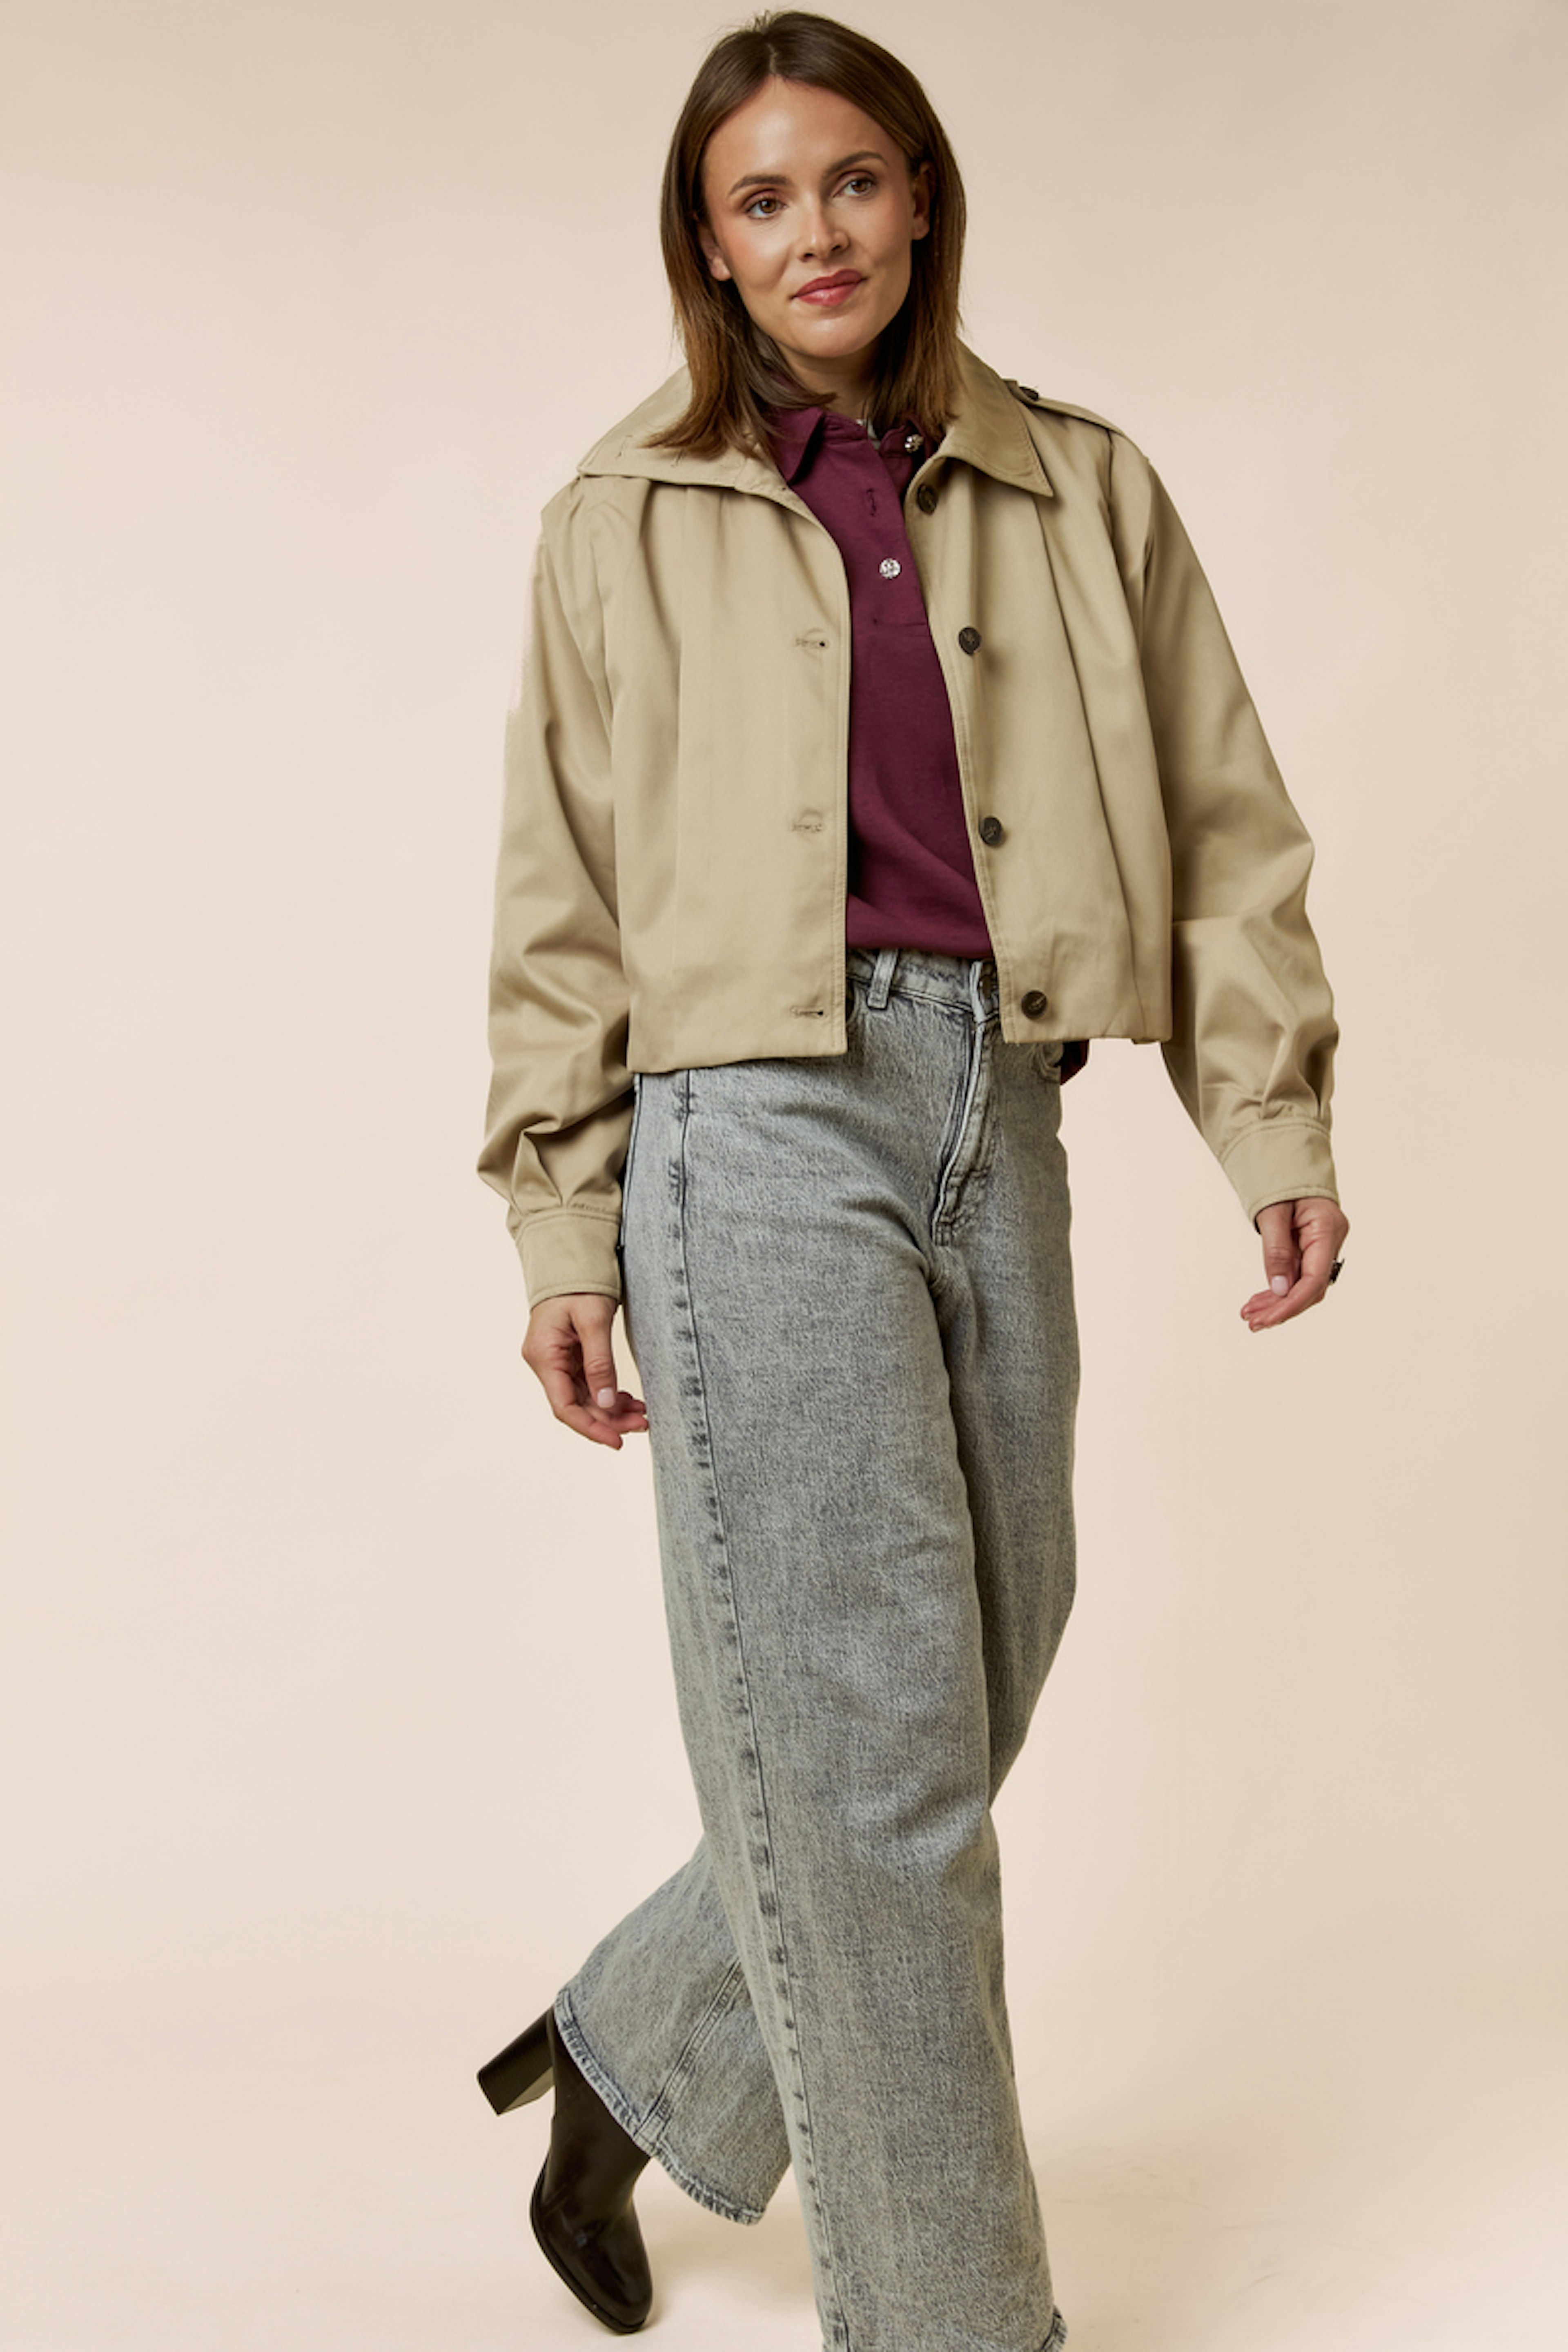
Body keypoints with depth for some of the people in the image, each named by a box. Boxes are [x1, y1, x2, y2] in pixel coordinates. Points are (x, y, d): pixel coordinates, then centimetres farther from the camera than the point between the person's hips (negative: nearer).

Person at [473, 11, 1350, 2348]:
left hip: (1001, 1123, 4)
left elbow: (1220, 824, 12)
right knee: (868, 1739, -2)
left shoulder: (1083, 488, 13)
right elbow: (562, 905, 8)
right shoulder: (629, 516, 8)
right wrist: (566, 1232, 3)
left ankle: (625, 2069, 34)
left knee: (964, 1709, 10)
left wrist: (1277, 1122, 2)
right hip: (766, 1119, -3)